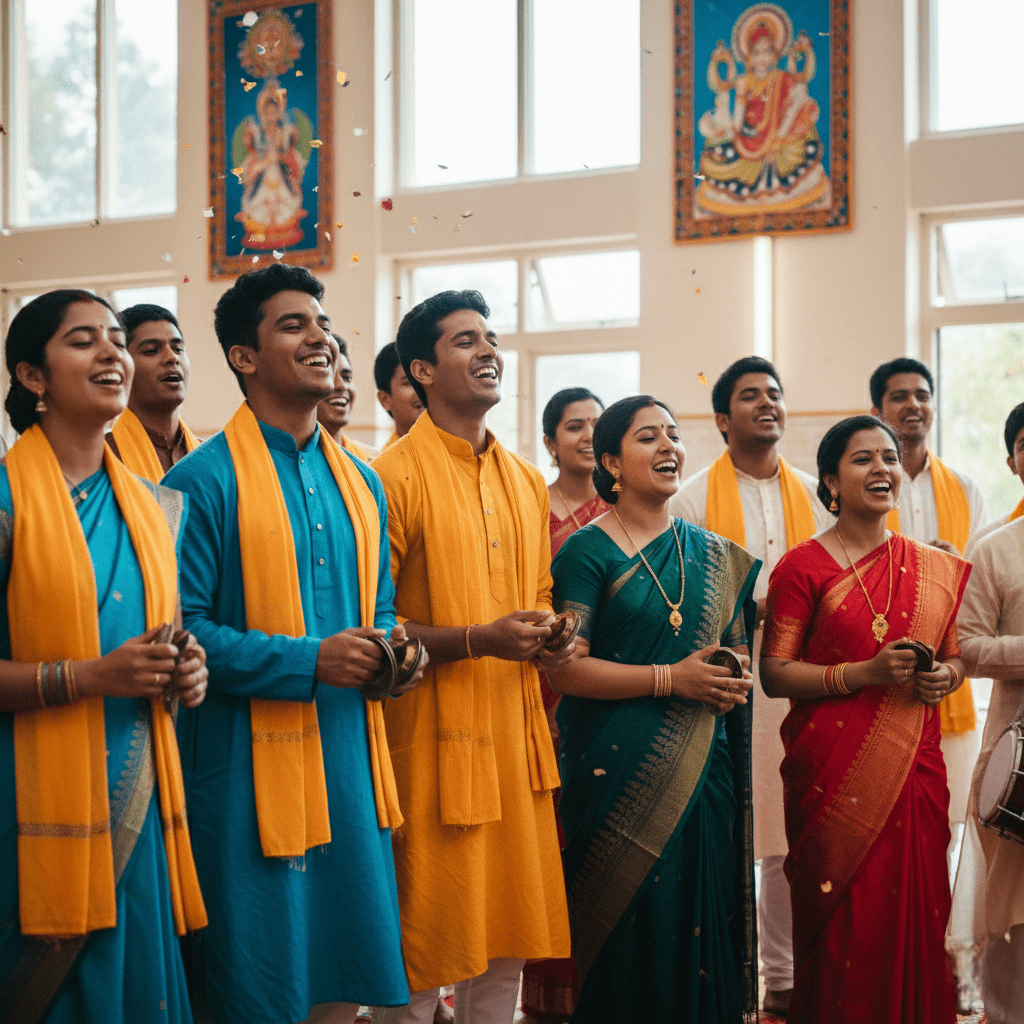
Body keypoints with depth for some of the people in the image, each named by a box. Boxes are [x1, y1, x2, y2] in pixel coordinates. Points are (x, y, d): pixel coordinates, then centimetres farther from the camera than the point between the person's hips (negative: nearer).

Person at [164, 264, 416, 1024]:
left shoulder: (360, 483, 13)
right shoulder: (206, 481, -9)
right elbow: (179, 628, -14)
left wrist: (392, 649, -1)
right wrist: (308, 661, -19)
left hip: (351, 759, 6)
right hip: (249, 769, -6)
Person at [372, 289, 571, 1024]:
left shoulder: (527, 482, 13)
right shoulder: (396, 476, -9)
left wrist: (549, 641, 2)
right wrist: (477, 641, -20)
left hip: (516, 734, 7)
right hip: (431, 735, -7)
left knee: (508, 940, 12)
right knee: (423, 949, 1)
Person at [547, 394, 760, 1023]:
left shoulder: (715, 557, 13)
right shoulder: (587, 552, -4)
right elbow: (562, 668, -12)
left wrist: (734, 679, 6)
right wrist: (671, 678, -16)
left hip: (702, 774, 5)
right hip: (618, 772, -5)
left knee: (701, 922, 5)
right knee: (631, 931, -3)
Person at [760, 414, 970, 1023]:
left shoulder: (936, 570, 12)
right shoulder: (802, 567, -3)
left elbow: (957, 653, 21)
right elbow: (774, 674, -7)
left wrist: (944, 675, -2)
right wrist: (866, 673, -17)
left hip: (915, 767, 4)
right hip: (834, 775, -4)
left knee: (915, 915, 3)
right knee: (845, 922, -3)